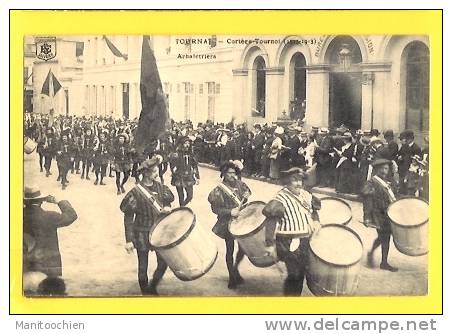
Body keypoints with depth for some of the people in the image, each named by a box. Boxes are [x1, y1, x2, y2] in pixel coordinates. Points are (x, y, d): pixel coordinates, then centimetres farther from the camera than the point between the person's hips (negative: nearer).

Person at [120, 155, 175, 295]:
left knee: (163, 263, 6)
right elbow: (128, 218, -13)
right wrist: (128, 240, -16)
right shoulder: (136, 192, -16)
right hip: (142, 234, -5)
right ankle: (145, 292, 26)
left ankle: (152, 288, 31)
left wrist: (167, 207, -9)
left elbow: (169, 200, 16)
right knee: (143, 267, 6)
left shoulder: (159, 187, -1)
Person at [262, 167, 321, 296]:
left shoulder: (305, 195, 6)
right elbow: (271, 221, -22)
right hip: (290, 244, -8)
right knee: (294, 275, -7)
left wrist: (315, 221, 2)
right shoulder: (281, 199, -18)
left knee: (301, 273, 18)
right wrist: (270, 243, -25)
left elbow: (313, 209, 22)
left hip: (306, 241, 8)